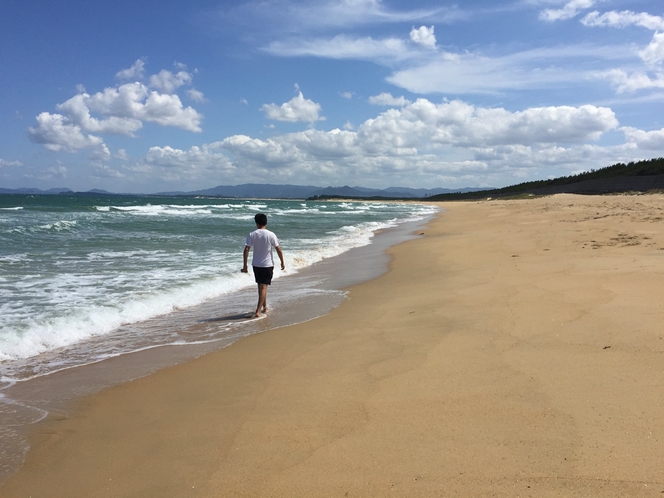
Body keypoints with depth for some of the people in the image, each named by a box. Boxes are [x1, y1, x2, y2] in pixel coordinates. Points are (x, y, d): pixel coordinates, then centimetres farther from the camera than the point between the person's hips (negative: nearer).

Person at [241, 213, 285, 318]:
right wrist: (282, 262, 6)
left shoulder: (252, 235, -6)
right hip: (268, 264, -2)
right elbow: (278, 249, -6)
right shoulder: (271, 235, -9)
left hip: (256, 264, 2)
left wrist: (245, 265, -6)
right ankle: (258, 311, -11)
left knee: (261, 286, 19)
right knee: (263, 287, -2)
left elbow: (246, 250, -11)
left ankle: (264, 307, 32)